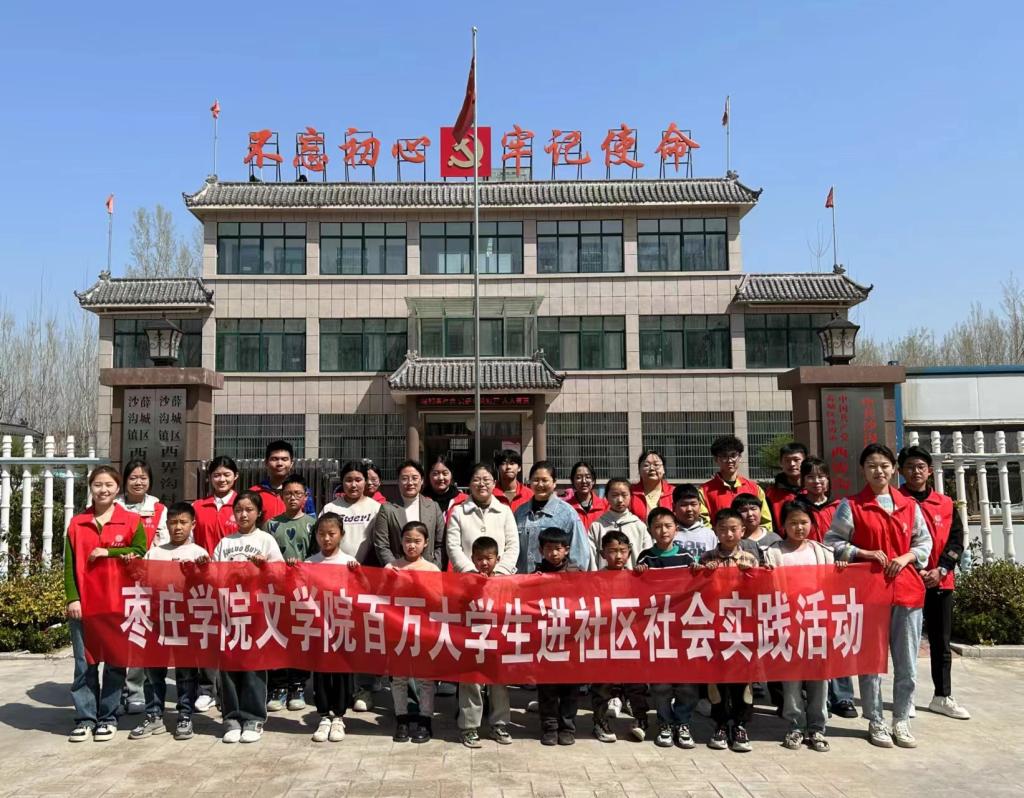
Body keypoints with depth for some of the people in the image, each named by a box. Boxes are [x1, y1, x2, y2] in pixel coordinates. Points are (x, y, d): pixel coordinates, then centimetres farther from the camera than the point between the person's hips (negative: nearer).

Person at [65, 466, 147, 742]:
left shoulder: (131, 520, 2)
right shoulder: (77, 523, 8)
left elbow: (140, 552, -8)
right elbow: (70, 565, 4)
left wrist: (108, 552, -14)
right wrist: (72, 598, -5)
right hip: (83, 603, 2)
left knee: (115, 662, 5)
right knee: (84, 664, 5)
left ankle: (108, 718, 16)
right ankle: (85, 718, 14)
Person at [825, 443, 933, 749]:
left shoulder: (909, 506, 10)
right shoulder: (851, 506, 0)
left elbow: (925, 542, 13)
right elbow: (832, 542, -2)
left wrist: (906, 558, -5)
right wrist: (865, 554, -14)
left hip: (907, 588, 3)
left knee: (907, 662, 7)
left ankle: (901, 721, 21)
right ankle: (876, 722, 16)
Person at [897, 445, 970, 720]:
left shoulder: (946, 504, 9)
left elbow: (957, 540, 5)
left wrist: (941, 569, -9)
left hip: (941, 582, 4)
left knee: (941, 642, 10)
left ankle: (943, 697, 20)